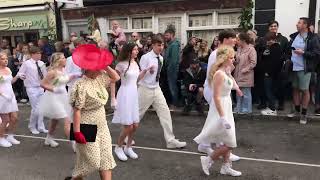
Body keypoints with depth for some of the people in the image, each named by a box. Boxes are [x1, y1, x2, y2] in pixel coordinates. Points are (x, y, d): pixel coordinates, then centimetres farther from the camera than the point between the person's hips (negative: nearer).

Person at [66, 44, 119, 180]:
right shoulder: (81, 85, -21)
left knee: (106, 157, 8)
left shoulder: (99, 79, 3)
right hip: (87, 128, -8)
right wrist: (77, 132, -22)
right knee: (93, 161, 3)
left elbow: (116, 78, 16)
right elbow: (77, 110, -21)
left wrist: (105, 66, 0)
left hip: (102, 126, 8)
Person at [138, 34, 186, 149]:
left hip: (157, 89, 6)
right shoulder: (146, 58, -16)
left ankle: (171, 140, 6)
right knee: (138, 113, 7)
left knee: (165, 112, 0)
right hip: (145, 89, -6)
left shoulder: (161, 58, 6)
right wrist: (148, 70, -30)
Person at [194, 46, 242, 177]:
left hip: (227, 108, 9)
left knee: (227, 142, 17)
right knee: (230, 144, -1)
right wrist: (223, 118, -26)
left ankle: (226, 167, 30)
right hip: (220, 110, -9)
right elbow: (216, 97, -25)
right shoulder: (219, 74, -22)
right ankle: (208, 160, 16)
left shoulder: (226, 72, 6)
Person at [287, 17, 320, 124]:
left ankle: (304, 114, 11)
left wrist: (303, 53, -20)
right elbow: (289, 49, 22)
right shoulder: (294, 36, 11)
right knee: (295, 89, 13)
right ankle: (297, 110, 27)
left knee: (305, 90, 1)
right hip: (293, 67, 6)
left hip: (304, 69, -6)